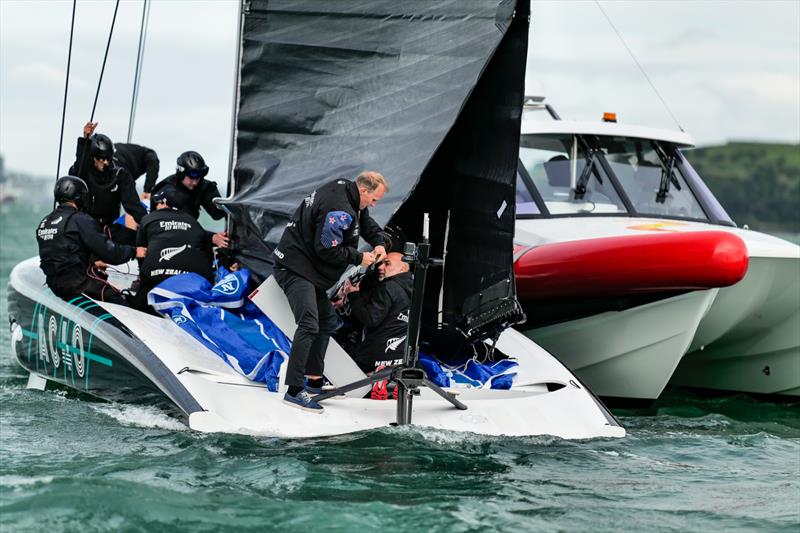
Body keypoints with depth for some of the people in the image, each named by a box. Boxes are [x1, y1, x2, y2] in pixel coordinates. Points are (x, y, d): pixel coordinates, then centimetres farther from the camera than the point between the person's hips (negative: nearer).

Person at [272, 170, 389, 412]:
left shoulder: (346, 189, 8)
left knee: (327, 320, 19)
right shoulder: (338, 210, -25)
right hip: (296, 268, -12)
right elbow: (327, 249, -24)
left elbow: (367, 222, 22)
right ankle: (294, 390, -27)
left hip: (311, 270, 12)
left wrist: (379, 242, 4)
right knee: (309, 324, -22)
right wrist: (358, 258, -12)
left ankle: (314, 381, 25)